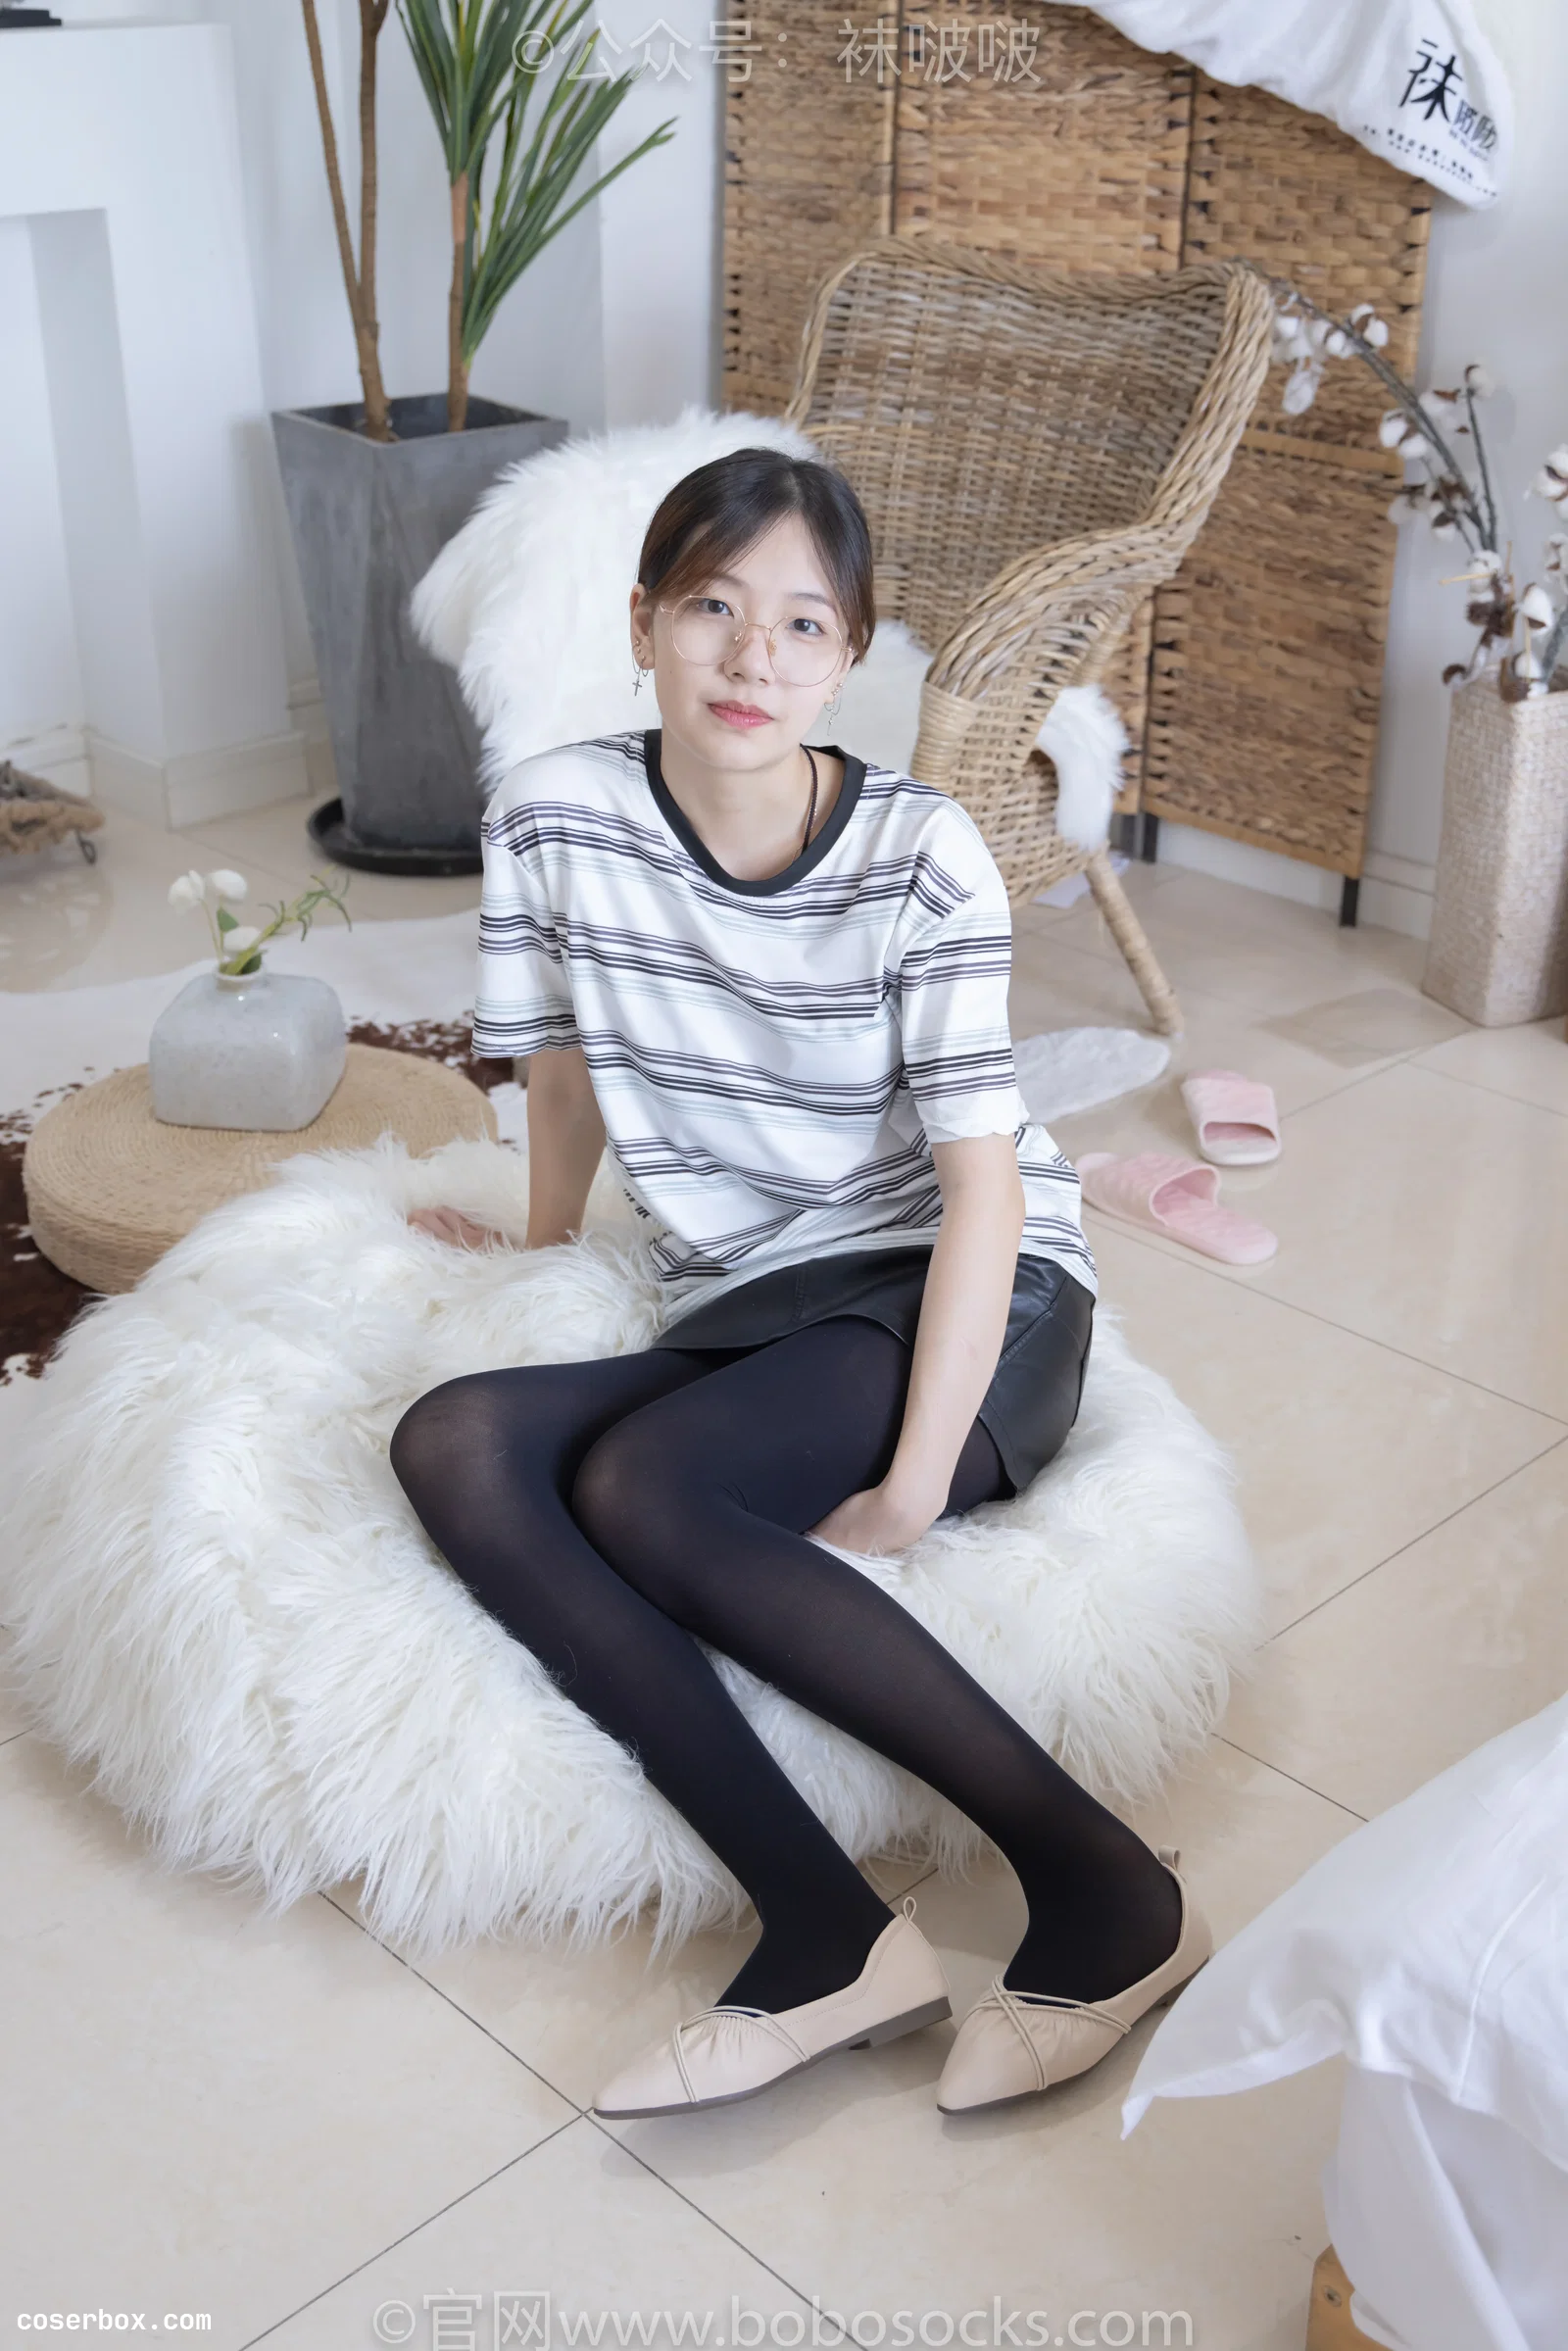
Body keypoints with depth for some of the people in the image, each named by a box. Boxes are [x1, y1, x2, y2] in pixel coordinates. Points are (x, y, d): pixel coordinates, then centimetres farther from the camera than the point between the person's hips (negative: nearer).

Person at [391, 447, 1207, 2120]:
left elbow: (983, 1192, -16)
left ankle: (1098, 1885, -24)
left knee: (641, 1491, -31)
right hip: (736, 1316, 5)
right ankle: (825, 1937, -29)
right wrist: (542, 1256, 27)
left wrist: (911, 1489, -23)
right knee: (451, 1447, -23)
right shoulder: (557, 820, -4)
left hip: (958, 1305, -4)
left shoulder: (922, 859, -13)